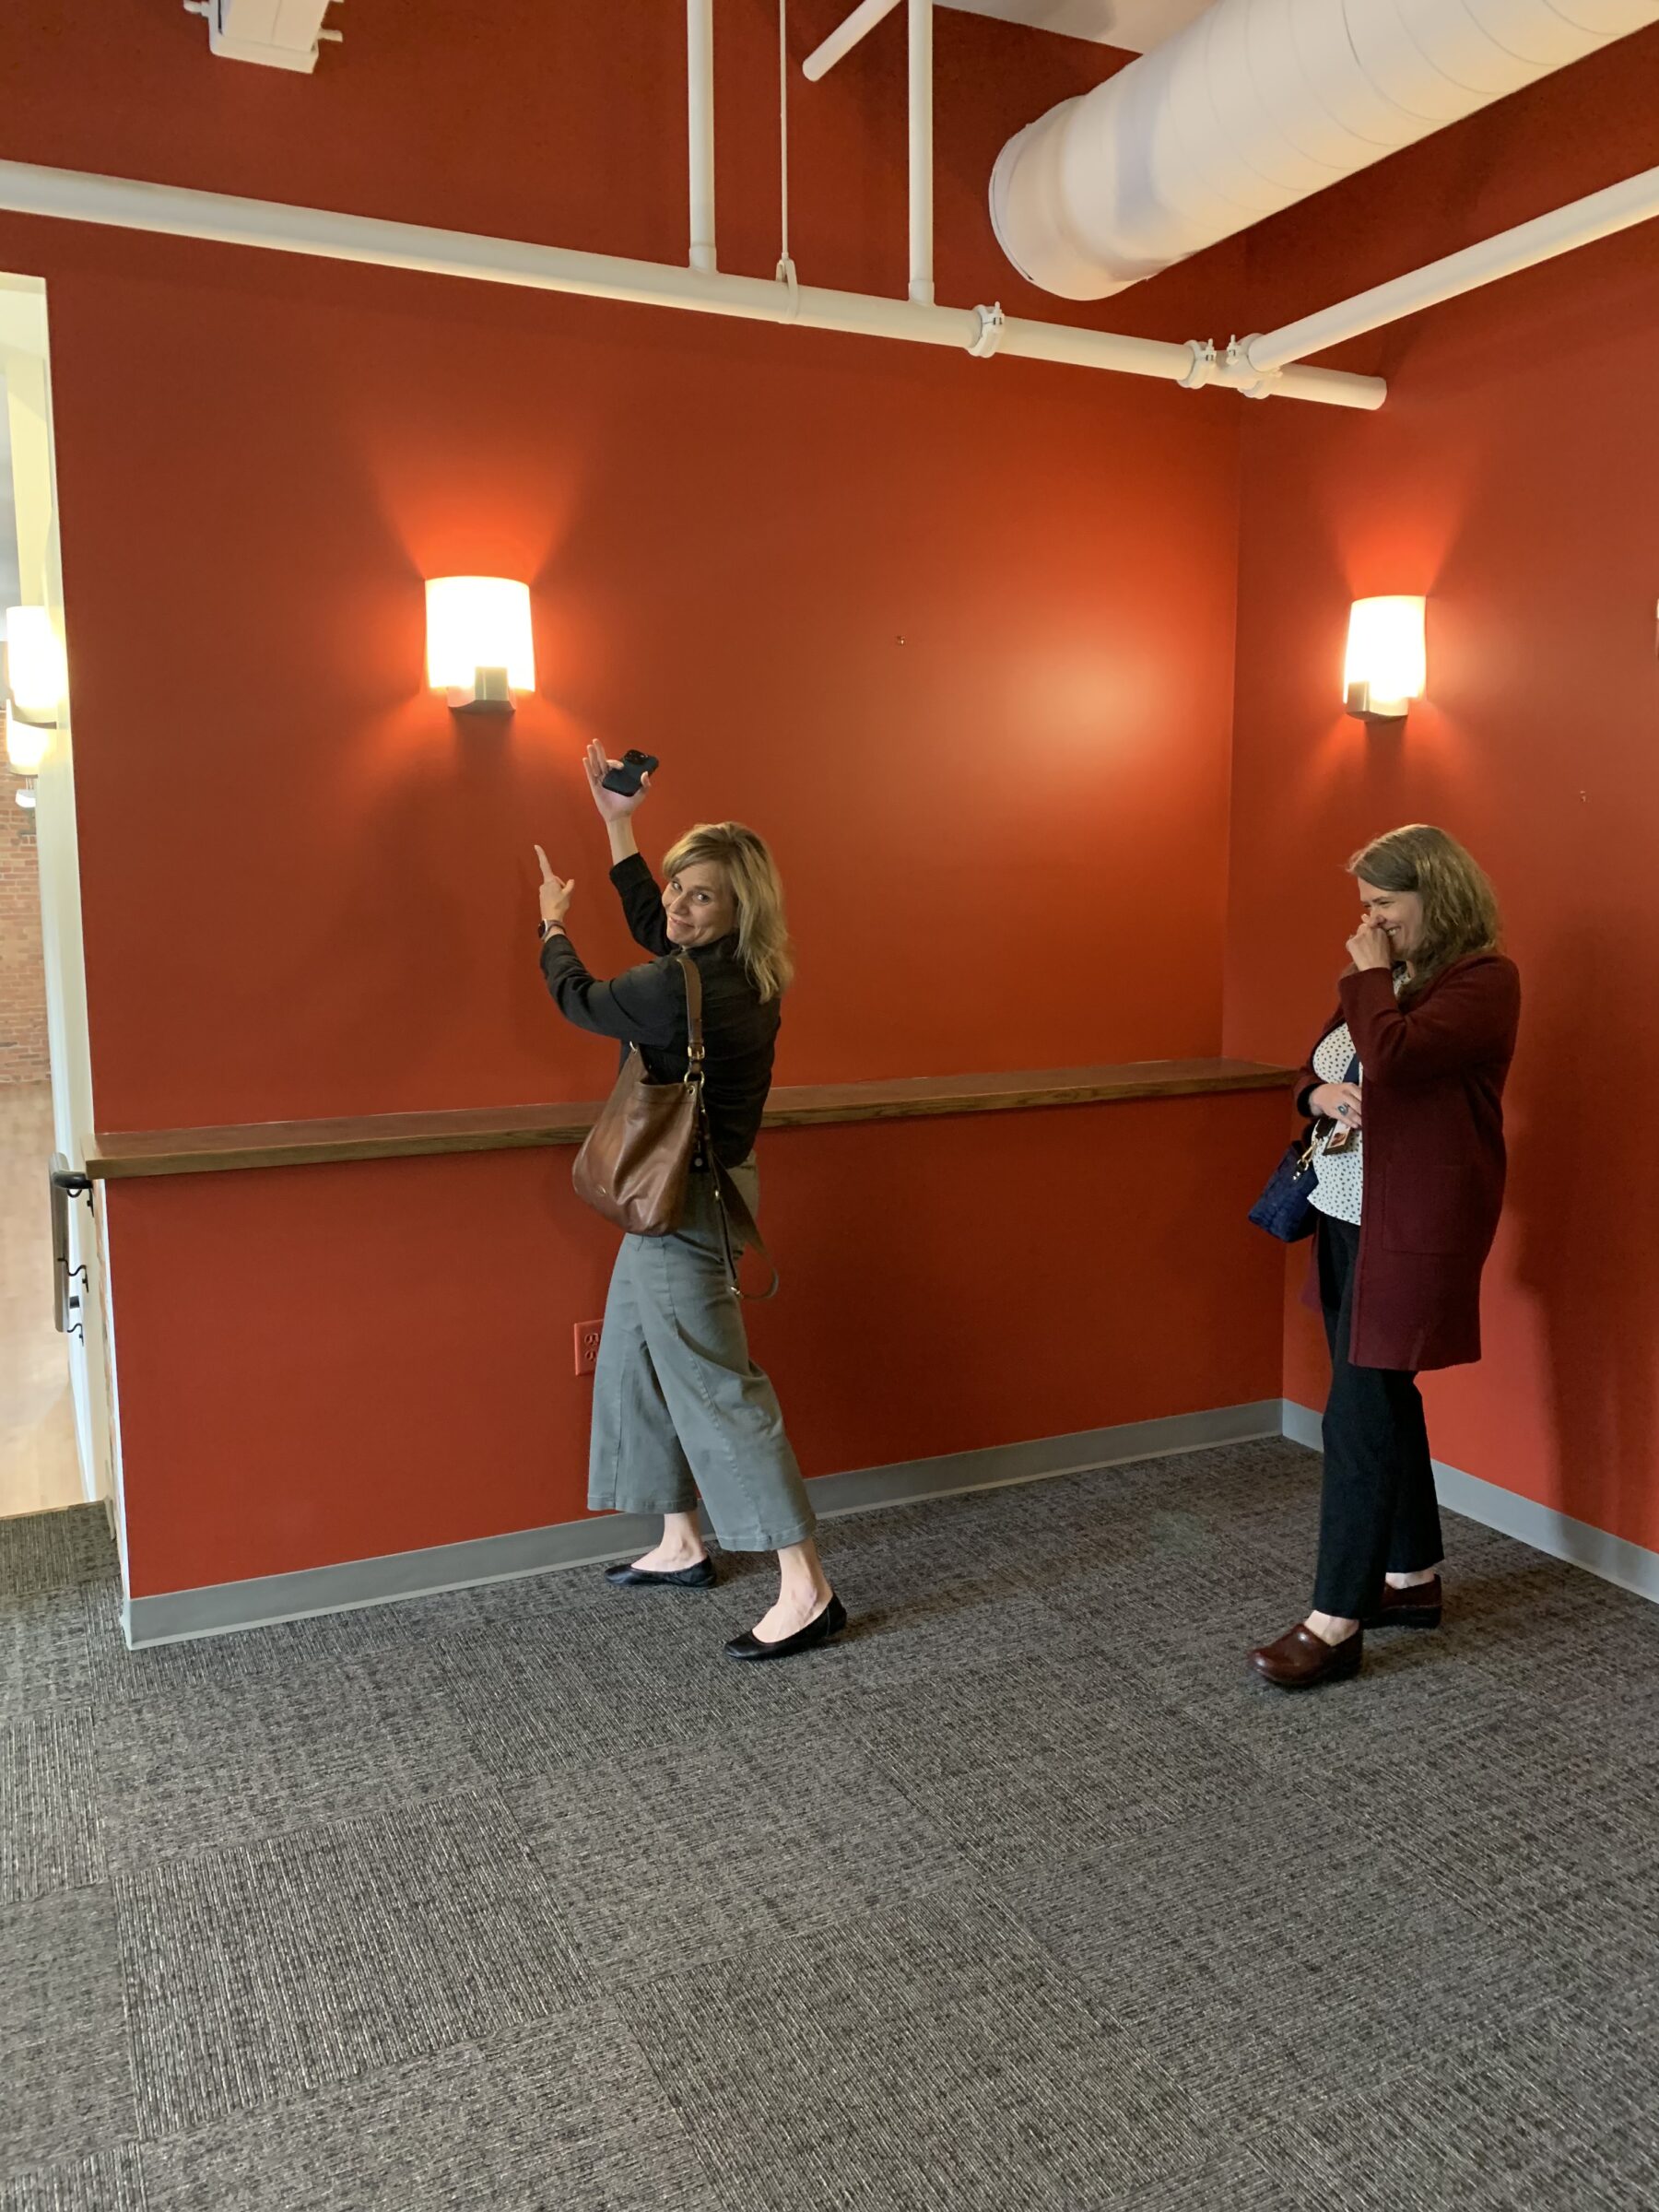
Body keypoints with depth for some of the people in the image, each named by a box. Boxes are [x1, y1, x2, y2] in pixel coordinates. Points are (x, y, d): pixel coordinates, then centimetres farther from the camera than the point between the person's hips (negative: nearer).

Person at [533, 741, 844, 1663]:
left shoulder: (682, 990, -25)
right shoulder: (739, 973, 3)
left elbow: (579, 999, -5)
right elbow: (652, 925, 24)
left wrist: (554, 921, 15)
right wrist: (619, 826, 26)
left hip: (685, 1200, -10)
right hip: (692, 1193, 10)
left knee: (718, 1387, -6)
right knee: (643, 1362, 21)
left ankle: (806, 1591, -1)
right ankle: (682, 1548, 33)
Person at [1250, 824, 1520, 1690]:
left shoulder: (1484, 981, -12)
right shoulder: (1384, 978, 12)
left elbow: (1392, 1055, -28)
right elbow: (1312, 1071, 18)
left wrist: (1370, 975, -13)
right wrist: (1322, 1095, -4)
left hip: (1413, 1230, -9)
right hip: (1347, 1219, 9)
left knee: (1360, 1413, -8)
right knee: (1383, 1398, 16)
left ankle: (1336, 1625, 1)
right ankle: (1412, 1577, 32)